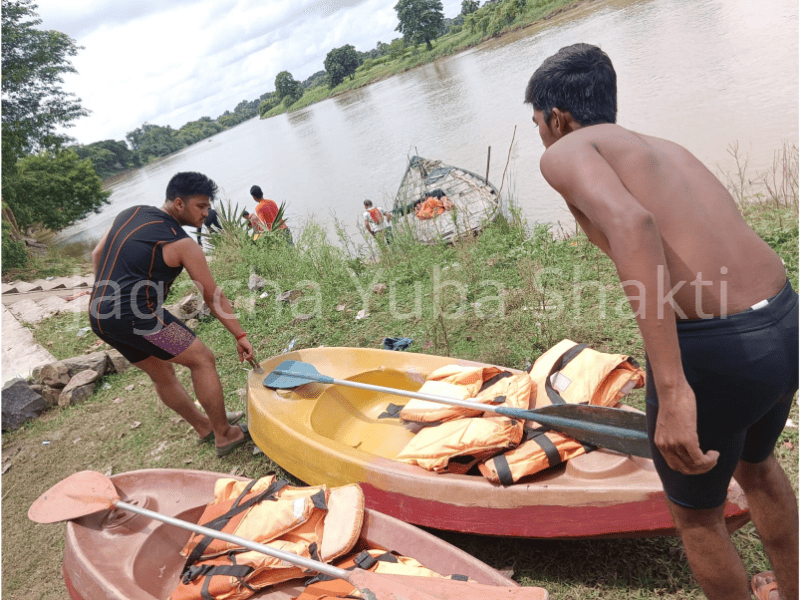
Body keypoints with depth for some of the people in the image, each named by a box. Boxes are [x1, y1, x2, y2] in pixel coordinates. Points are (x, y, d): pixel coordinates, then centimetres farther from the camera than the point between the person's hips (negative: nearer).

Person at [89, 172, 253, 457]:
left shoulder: (129, 214, 13)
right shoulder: (183, 245, -9)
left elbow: (97, 255, 22)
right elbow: (213, 297, -4)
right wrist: (240, 336, 3)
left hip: (99, 317, 9)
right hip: (135, 315, -9)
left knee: (162, 373, 21)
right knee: (202, 359, -1)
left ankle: (204, 426, 36)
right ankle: (225, 435, 5)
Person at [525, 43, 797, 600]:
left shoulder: (565, 152, -2)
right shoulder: (667, 148, 21)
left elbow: (630, 223, -23)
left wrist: (671, 387, -28)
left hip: (710, 352, -8)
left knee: (696, 513, 22)